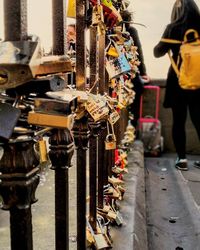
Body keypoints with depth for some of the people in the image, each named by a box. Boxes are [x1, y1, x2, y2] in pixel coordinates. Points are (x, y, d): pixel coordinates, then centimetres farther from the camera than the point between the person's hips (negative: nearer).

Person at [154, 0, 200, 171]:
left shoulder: (174, 28, -7)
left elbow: (158, 52, 0)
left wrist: (170, 46, 17)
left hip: (178, 80, -2)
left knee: (179, 121, 6)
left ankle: (182, 159, 6)